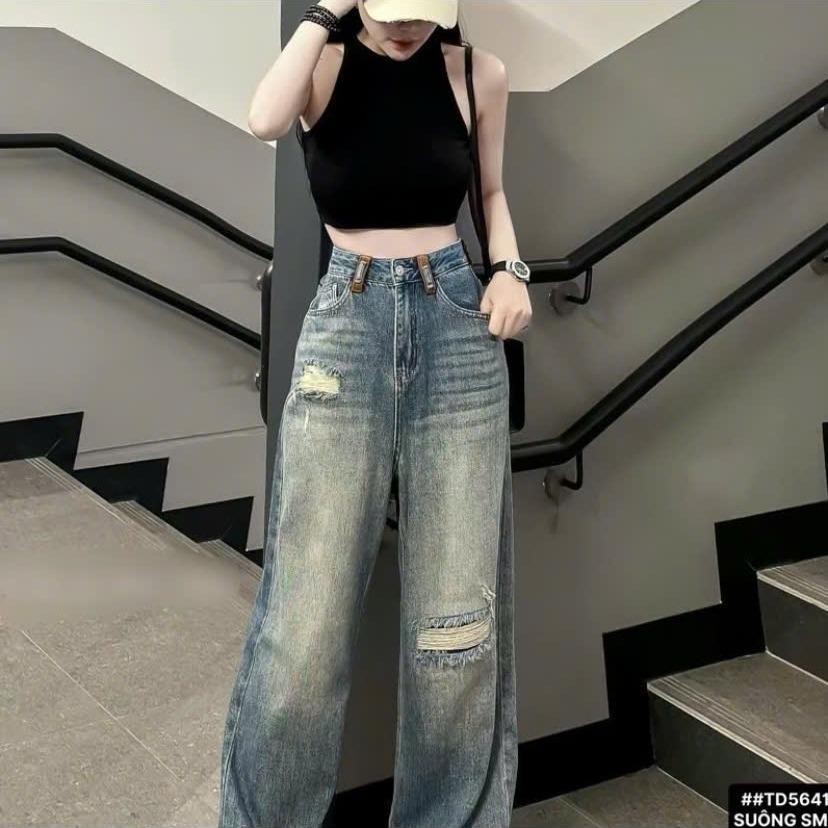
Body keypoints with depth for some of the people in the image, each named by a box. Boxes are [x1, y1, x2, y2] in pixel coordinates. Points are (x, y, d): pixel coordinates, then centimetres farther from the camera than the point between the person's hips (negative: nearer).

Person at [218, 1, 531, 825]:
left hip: (459, 323, 2)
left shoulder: (478, 72, 6)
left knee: (458, 610, 3)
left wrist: (510, 269, 1)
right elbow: (265, 119, -21)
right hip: (345, 325, -1)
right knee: (308, 616, -6)